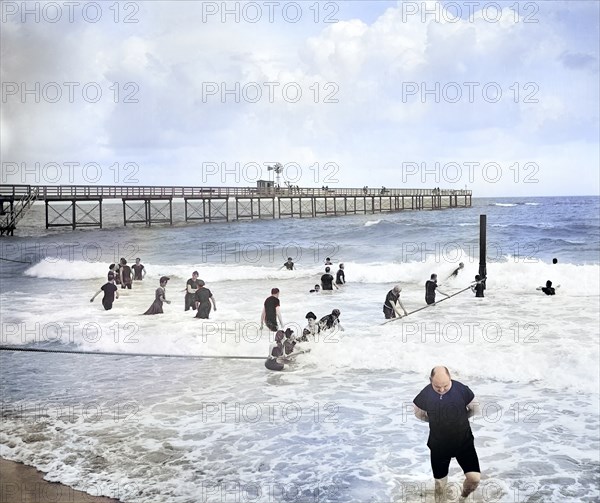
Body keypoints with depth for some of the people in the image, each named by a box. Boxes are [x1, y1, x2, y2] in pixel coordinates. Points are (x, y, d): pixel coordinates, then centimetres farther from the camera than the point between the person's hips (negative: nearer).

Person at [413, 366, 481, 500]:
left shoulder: (461, 389, -18)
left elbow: (475, 409, -1)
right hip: (439, 445, 0)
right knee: (440, 482, 12)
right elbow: (418, 413, 5)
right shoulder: (425, 394, -16)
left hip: (464, 442, 0)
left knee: (475, 477, -9)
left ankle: (464, 497, 23)